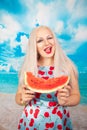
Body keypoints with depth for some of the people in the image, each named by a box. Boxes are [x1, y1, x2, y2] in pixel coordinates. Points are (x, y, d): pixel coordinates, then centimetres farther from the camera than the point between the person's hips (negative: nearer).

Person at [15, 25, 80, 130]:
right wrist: (23, 99, -20)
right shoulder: (28, 67, -7)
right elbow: (18, 96, 1)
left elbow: (76, 96, -3)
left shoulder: (67, 66, -10)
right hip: (31, 121, 1)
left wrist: (65, 100, -23)